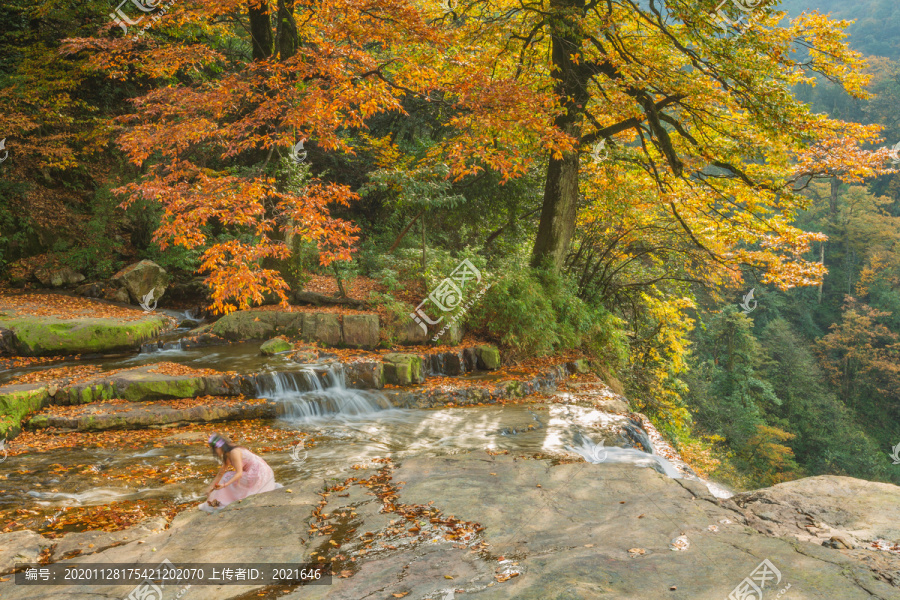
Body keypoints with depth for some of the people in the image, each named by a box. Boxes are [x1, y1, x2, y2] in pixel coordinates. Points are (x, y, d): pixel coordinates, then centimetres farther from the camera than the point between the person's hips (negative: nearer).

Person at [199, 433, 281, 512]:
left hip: (258, 474, -9)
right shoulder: (227, 455, 6)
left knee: (228, 477, -5)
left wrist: (224, 485, -34)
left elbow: (239, 473, -26)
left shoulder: (234, 452, -22)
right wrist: (211, 486, 15)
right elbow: (221, 473, 15)